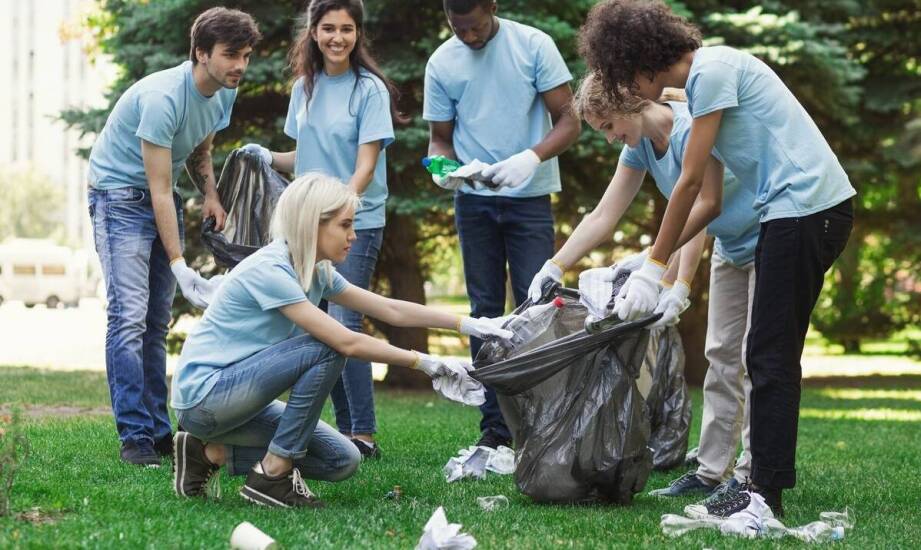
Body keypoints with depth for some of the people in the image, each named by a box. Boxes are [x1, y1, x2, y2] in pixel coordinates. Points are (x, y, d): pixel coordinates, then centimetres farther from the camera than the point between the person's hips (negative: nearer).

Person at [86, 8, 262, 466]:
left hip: (163, 199, 8)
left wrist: (211, 195, -2)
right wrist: (180, 266, -29)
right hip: (119, 193, -8)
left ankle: (158, 430, 10)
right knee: (129, 316, -16)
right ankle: (134, 437, -16)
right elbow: (160, 190, -27)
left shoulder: (224, 94, -2)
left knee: (157, 321, 7)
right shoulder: (162, 97, -28)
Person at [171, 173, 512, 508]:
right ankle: (273, 476, -15)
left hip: (236, 396, 9)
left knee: (342, 461, 1)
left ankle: (213, 453, 6)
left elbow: (391, 309, 8)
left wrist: (469, 325, 2)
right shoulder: (270, 270, -22)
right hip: (203, 394, -9)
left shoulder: (317, 273, 5)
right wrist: (425, 364, -21)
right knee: (326, 349, -22)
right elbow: (348, 342, -26)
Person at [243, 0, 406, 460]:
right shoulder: (305, 88, 11)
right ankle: (344, 428, 14)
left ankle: (364, 435, -11)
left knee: (343, 323, -14)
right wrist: (269, 158, 1)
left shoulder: (370, 89, -7)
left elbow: (365, 167, -12)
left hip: (357, 223, -6)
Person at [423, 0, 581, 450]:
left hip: (529, 196, -3)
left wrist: (532, 157, -25)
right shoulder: (441, 63, 2)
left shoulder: (533, 45, -6)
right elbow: (439, 137, 9)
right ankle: (495, 425, 9)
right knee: (484, 310, 4)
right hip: (473, 199, 3)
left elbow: (568, 122, -7)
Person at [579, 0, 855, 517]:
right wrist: (650, 259, 13)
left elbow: (689, 184, -11)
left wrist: (655, 268, -4)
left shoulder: (711, 71, -12)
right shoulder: (705, 78, 18)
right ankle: (768, 481, 15)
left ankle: (765, 493, -6)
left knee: (771, 357, -8)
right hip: (800, 210, 10)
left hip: (807, 207, -10)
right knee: (773, 356, 11)